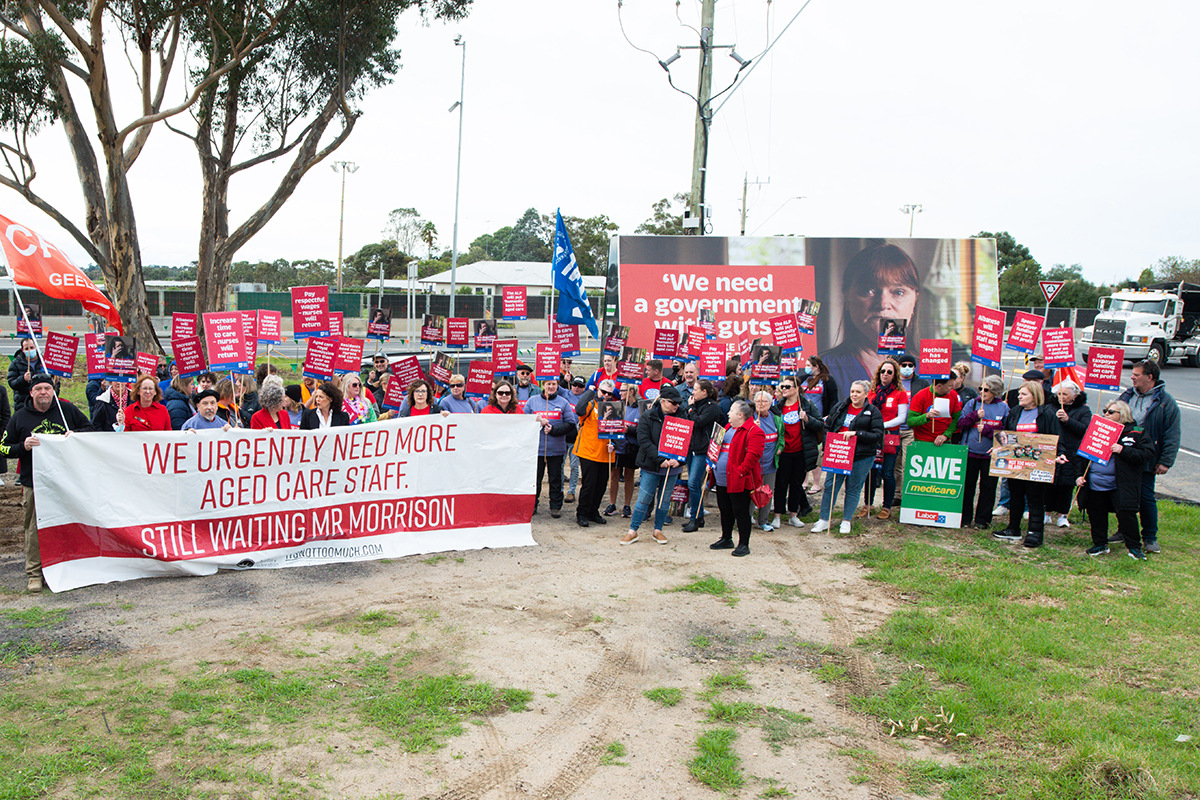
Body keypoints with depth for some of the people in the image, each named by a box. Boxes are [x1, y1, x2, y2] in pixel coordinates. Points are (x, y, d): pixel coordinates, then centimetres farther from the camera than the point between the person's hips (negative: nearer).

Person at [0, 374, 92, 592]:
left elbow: (88, 428, 17)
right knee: (34, 529, -1)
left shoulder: (67, 409, 5)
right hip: (34, 484, -1)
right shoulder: (20, 417, 4)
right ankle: (35, 575, 7)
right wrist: (23, 446, -12)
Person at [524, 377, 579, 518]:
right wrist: (538, 422, -10)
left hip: (556, 448, 0)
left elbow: (570, 424, 0)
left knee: (556, 478, 5)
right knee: (535, 477, 4)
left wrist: (553, 429, -13)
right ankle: (532, 505, 15)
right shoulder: (532, 401, 7)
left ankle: (556, 506, 14)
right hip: (536, 447, 0)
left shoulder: (563, 402, 5)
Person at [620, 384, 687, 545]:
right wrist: (660, 460, -21)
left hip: (673, 466, 3)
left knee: (665, 499, 11)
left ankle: (658, 530, 25)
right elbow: (644, 441, -13)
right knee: (644, 498, -1)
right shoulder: (648, 417, -6)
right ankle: (633, 531, 10)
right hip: (651, 466, -3)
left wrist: (678, 460, -15)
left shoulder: (682, 417, 2)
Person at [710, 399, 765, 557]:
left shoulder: (753, 432, -15)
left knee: (740, 512, -3)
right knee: (725, 510, 17)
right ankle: (726, 539, 31)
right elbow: (717, 446, 25)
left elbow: (753, 455, -23)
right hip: (722, 479, 9)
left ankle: (744, 544, 6)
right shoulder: (729, 428, 16)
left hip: (739, 481, -9)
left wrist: (741, 471, -25)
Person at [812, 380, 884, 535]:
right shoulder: (840, 407, 10)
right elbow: (828, 426, 18)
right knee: (830, 485, -1)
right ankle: (824, 520, 6)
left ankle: (846, 521, 17)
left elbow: (877, 435, -8)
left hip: (861, 457, -3)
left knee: (853, 488, 4)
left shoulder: (873, 412, -1)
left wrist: (855, 433, -17)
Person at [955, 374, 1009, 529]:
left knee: (988, 487, 5)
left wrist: (987, 429, -14)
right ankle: (965, 518, 16)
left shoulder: (1003, 407, 1)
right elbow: (960, 424, 1)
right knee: (967, 485, 6)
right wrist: (975, 415, -13)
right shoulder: (972, 403, 5)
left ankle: (982, 519, 15)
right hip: (970, 451, 1)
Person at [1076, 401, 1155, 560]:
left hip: (1120, 485, -4)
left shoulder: (1136, 433, -1)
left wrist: (1123, 451, -20)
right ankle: (1100, 544, 26)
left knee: (1126, 513, -8)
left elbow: (1148, 455, -10)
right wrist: (1078, 474, 4)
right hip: (1094, 485, 4)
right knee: (1096, 515, 10)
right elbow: (1080, 454, 15)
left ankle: (1134, 546, 10)